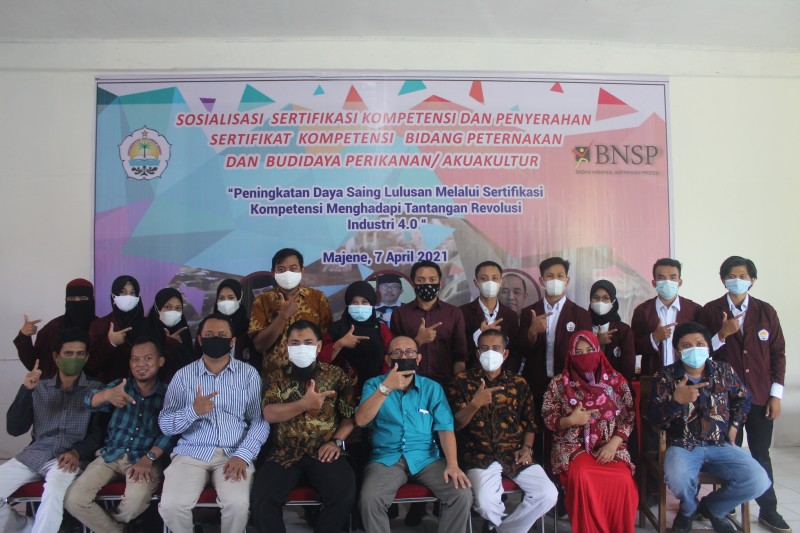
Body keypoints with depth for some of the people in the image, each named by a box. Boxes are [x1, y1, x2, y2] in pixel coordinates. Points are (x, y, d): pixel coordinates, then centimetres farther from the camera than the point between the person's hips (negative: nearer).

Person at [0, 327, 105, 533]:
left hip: (70, 457, -4)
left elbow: (99, 433, -1)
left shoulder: (96, 389, 6)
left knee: (54, 492, -35)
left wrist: (77, 452, -21)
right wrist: (25, 390, -8)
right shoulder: (39, 388, 15)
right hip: (34, 454, 5)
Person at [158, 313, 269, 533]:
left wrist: (243, 455, -16)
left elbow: (260, 420, -1)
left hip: (234, 453, -1)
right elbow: (165, 425, 1)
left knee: (238, 504, -27)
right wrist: (193, 411, -19)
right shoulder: (183, 375, 6)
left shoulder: (249, 374, 4)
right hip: (191, 452, 1)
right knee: (171, 505, -22)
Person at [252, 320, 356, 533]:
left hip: (323, 451, 0)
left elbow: (350, 414, 5)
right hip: (285, 453, 1)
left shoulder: (336, 375, 9)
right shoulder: (276, 377, 9)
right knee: (262, 499, -23)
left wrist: (337, 441, -10)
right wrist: (304, 404, -19)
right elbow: (269, 414, -7)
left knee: (344, 494, -25)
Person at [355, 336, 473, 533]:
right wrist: (386, 387, -20)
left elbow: (445, 427, 0)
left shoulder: (432, 388, 9)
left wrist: (452, 464, -17)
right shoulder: (374, 384, 6)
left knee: (463, 495, -21)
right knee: (369, 500, -29)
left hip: (426, 458, 1)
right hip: (386, 459, -1)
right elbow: (361, 420, -9)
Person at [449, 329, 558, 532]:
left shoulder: (519, 383, 11)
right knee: (486, 503, -27)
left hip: (514, 454, 3)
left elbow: (530, 423, 17)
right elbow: (456, 424, -4)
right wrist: (474, 404, -23)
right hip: (480, 455, -3)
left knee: (548, 494, -16)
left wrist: (527, 448, -1)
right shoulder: (463, 380, 2)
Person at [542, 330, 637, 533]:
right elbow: (548, 419, 4)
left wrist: (613, 444, -9)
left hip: (609, 446, 2)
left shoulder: (616, 381, 6)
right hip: (573, 446, -1)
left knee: (622, 480, -28)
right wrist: (570, 420, -15)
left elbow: (627, 418, 6)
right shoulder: (559, 383, 2)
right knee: (582, 477, -32)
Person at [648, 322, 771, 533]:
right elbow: (653, 416, -12)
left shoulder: (724, 371, 5)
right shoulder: (665, 376, -5)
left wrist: (735, 425, 14)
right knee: (677, 480, -34)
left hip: (721, 444, 4)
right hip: (683, 446, -3)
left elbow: (743, 398, 25)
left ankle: (711, 507, 12)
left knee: (759, 481, -20)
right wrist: (676, 401, -30)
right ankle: (688, 509, 8)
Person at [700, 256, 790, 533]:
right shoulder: (710, 311, -2)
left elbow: (778, 353, 5)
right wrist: (722, 334, -19)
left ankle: (768, 510, 23)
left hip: (760, 396, 2)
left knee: (761, 453, 10)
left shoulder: (766, 311, 4)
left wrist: (776, 394, 1)